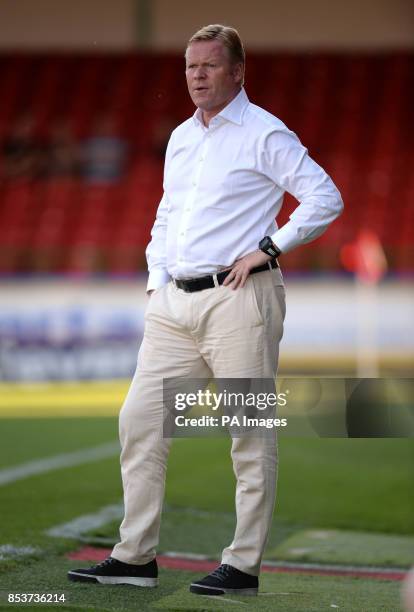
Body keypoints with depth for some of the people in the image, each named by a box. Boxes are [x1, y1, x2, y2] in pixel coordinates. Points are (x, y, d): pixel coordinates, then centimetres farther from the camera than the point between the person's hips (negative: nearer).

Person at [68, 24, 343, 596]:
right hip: (176, 302, 8)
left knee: (251, 434, -3)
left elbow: (325, 197, -10)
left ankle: (244, 565, 2)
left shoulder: (264, 134, -5)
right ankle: (135, 556, 11)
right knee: (140, 420, 4)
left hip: (239, 298, -8)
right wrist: (157, 281, 15)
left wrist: (268, 248, -12)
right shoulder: (181, 137, 18)